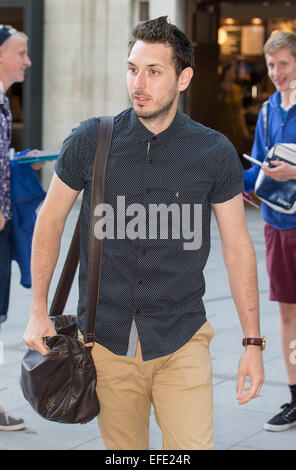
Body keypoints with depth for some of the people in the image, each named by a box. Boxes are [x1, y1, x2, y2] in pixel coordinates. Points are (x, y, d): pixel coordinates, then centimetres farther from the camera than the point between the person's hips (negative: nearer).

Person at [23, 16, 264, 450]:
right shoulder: (90, 141, -2)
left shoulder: (215, 153, -3)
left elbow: (237, 246, 4)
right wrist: (38, 312, 5)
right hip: (107, 344, 1)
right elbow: (50, 219, 9)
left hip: (181, 343, -1)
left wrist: (253, 342, 2)